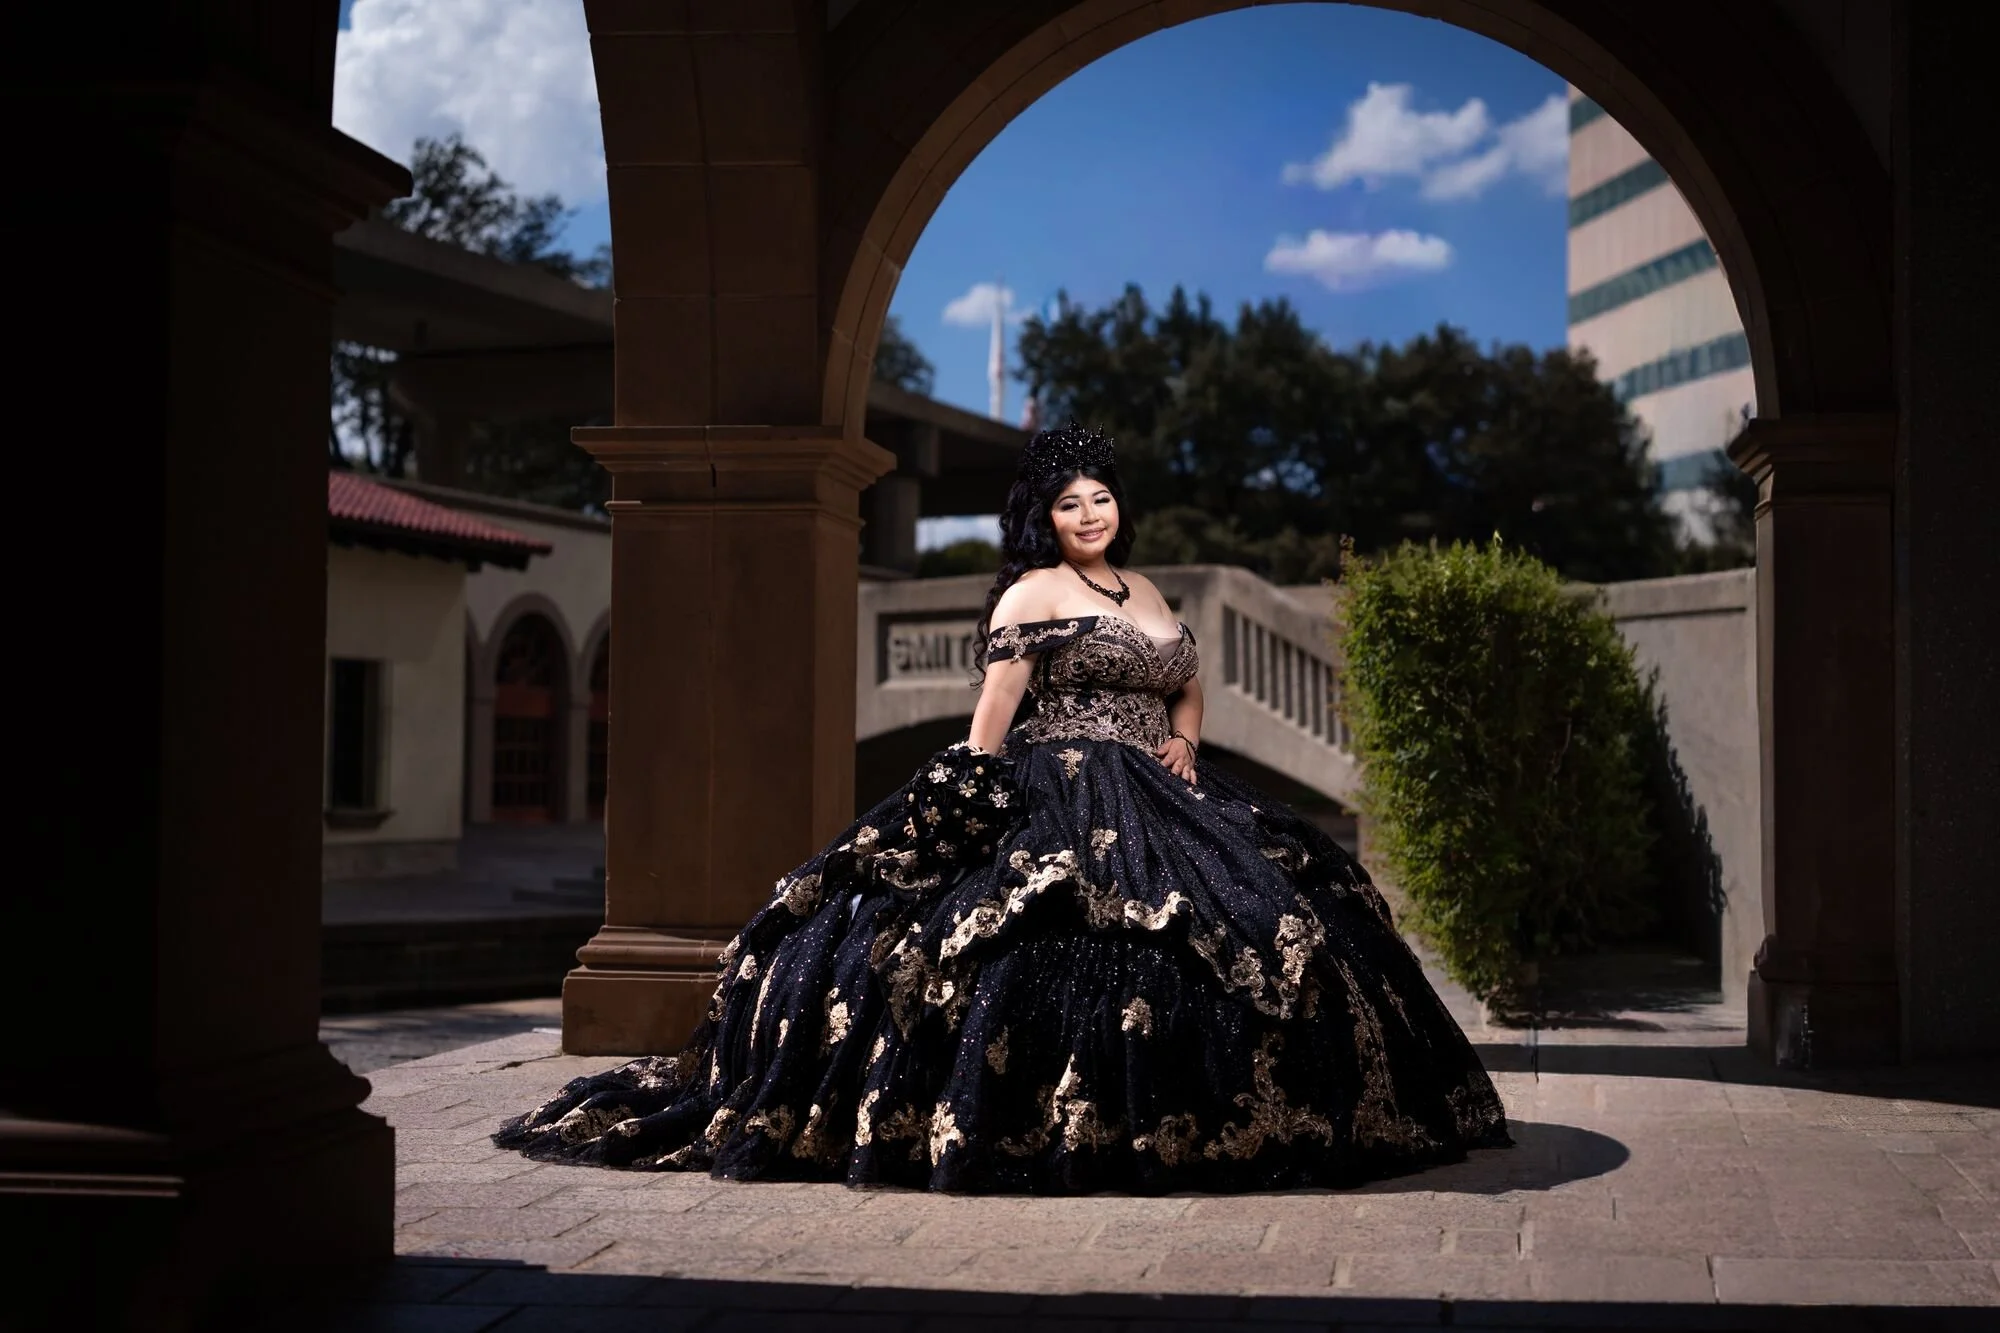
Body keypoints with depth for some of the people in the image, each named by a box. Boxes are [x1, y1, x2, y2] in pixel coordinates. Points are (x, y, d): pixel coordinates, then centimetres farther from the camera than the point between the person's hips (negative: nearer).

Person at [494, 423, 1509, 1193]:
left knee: (1254, 927, 2)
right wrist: (976, 804, -15)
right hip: (1057, 804, -8)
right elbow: (993, 710, -7)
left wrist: (1184, 742, 8)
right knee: (1067, 953, -23)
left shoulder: (1145, 593, 19)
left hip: (1153, 803, 8)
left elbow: (1189, 688, 28)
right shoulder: (1031, 591, -2)